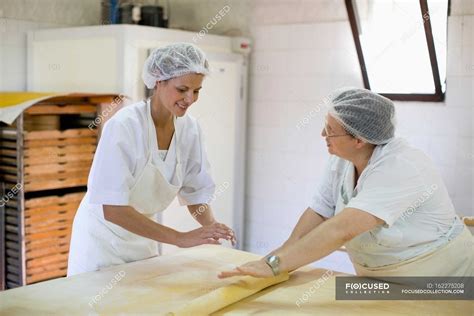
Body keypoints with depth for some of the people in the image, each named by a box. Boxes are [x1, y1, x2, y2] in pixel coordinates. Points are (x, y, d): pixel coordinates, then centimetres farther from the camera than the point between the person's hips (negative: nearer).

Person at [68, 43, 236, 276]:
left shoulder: (190, 129, -9)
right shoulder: (124, 125, -27)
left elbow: (195, 192, 0)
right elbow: (112, 209, -31)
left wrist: (211, 227, -20)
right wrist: (179, 238, -35)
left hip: (143, 237, 6)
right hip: (103, 237, -5)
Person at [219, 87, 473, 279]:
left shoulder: (399, 169, -31)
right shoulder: (340, 161, -8)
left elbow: (342, 229, -39)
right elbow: (319, 213, -7)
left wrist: (275, 265, -42)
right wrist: (281, 255, -22)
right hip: (377, 280, 6)